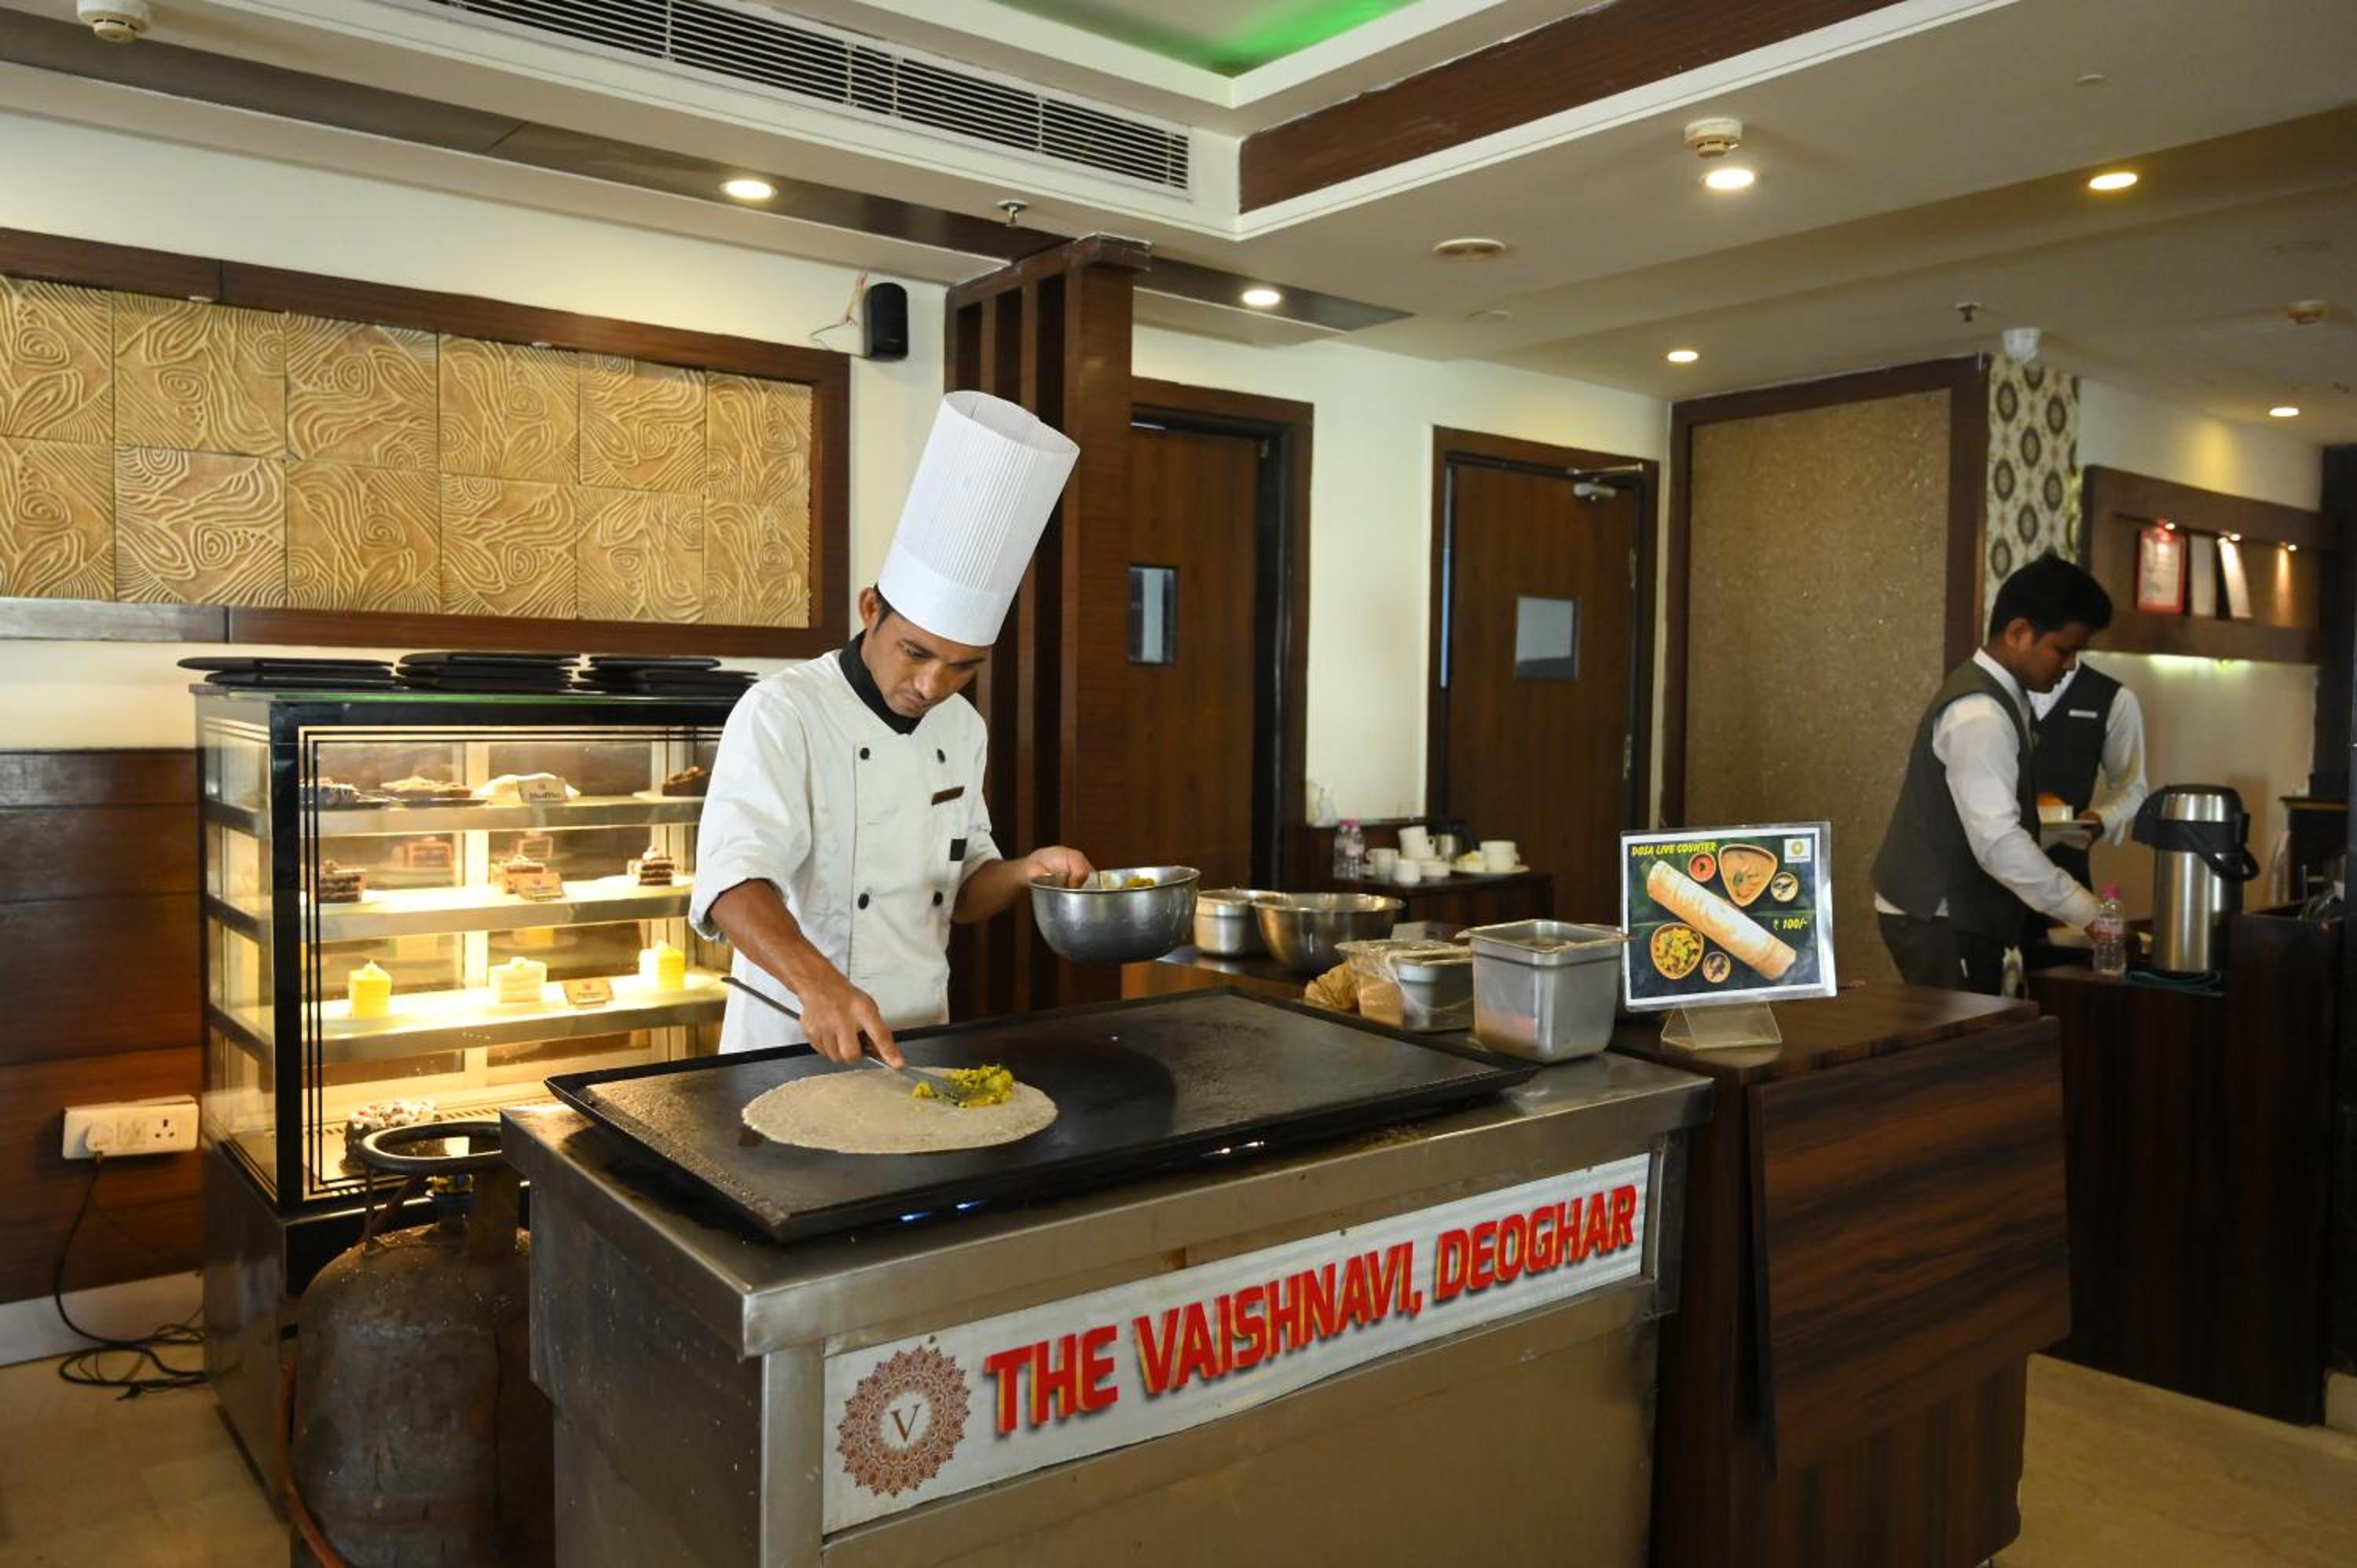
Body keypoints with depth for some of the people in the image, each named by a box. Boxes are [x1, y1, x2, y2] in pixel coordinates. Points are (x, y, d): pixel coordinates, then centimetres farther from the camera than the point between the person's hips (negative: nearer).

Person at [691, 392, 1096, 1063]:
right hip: (794, 1043, -4)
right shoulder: (783, 713, -14)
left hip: (918, 1038, 4)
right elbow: (732, 878, -26)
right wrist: (818, 982, -42)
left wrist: (1027, 871, -7)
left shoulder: (964, 729, 5)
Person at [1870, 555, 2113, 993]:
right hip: (1936, 918, -10)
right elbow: (1998, 842, -27)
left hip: (1960, 912, 10)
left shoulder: (1997, 696, 10)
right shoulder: (1980, 713, -21)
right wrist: (2088, 914, -23)